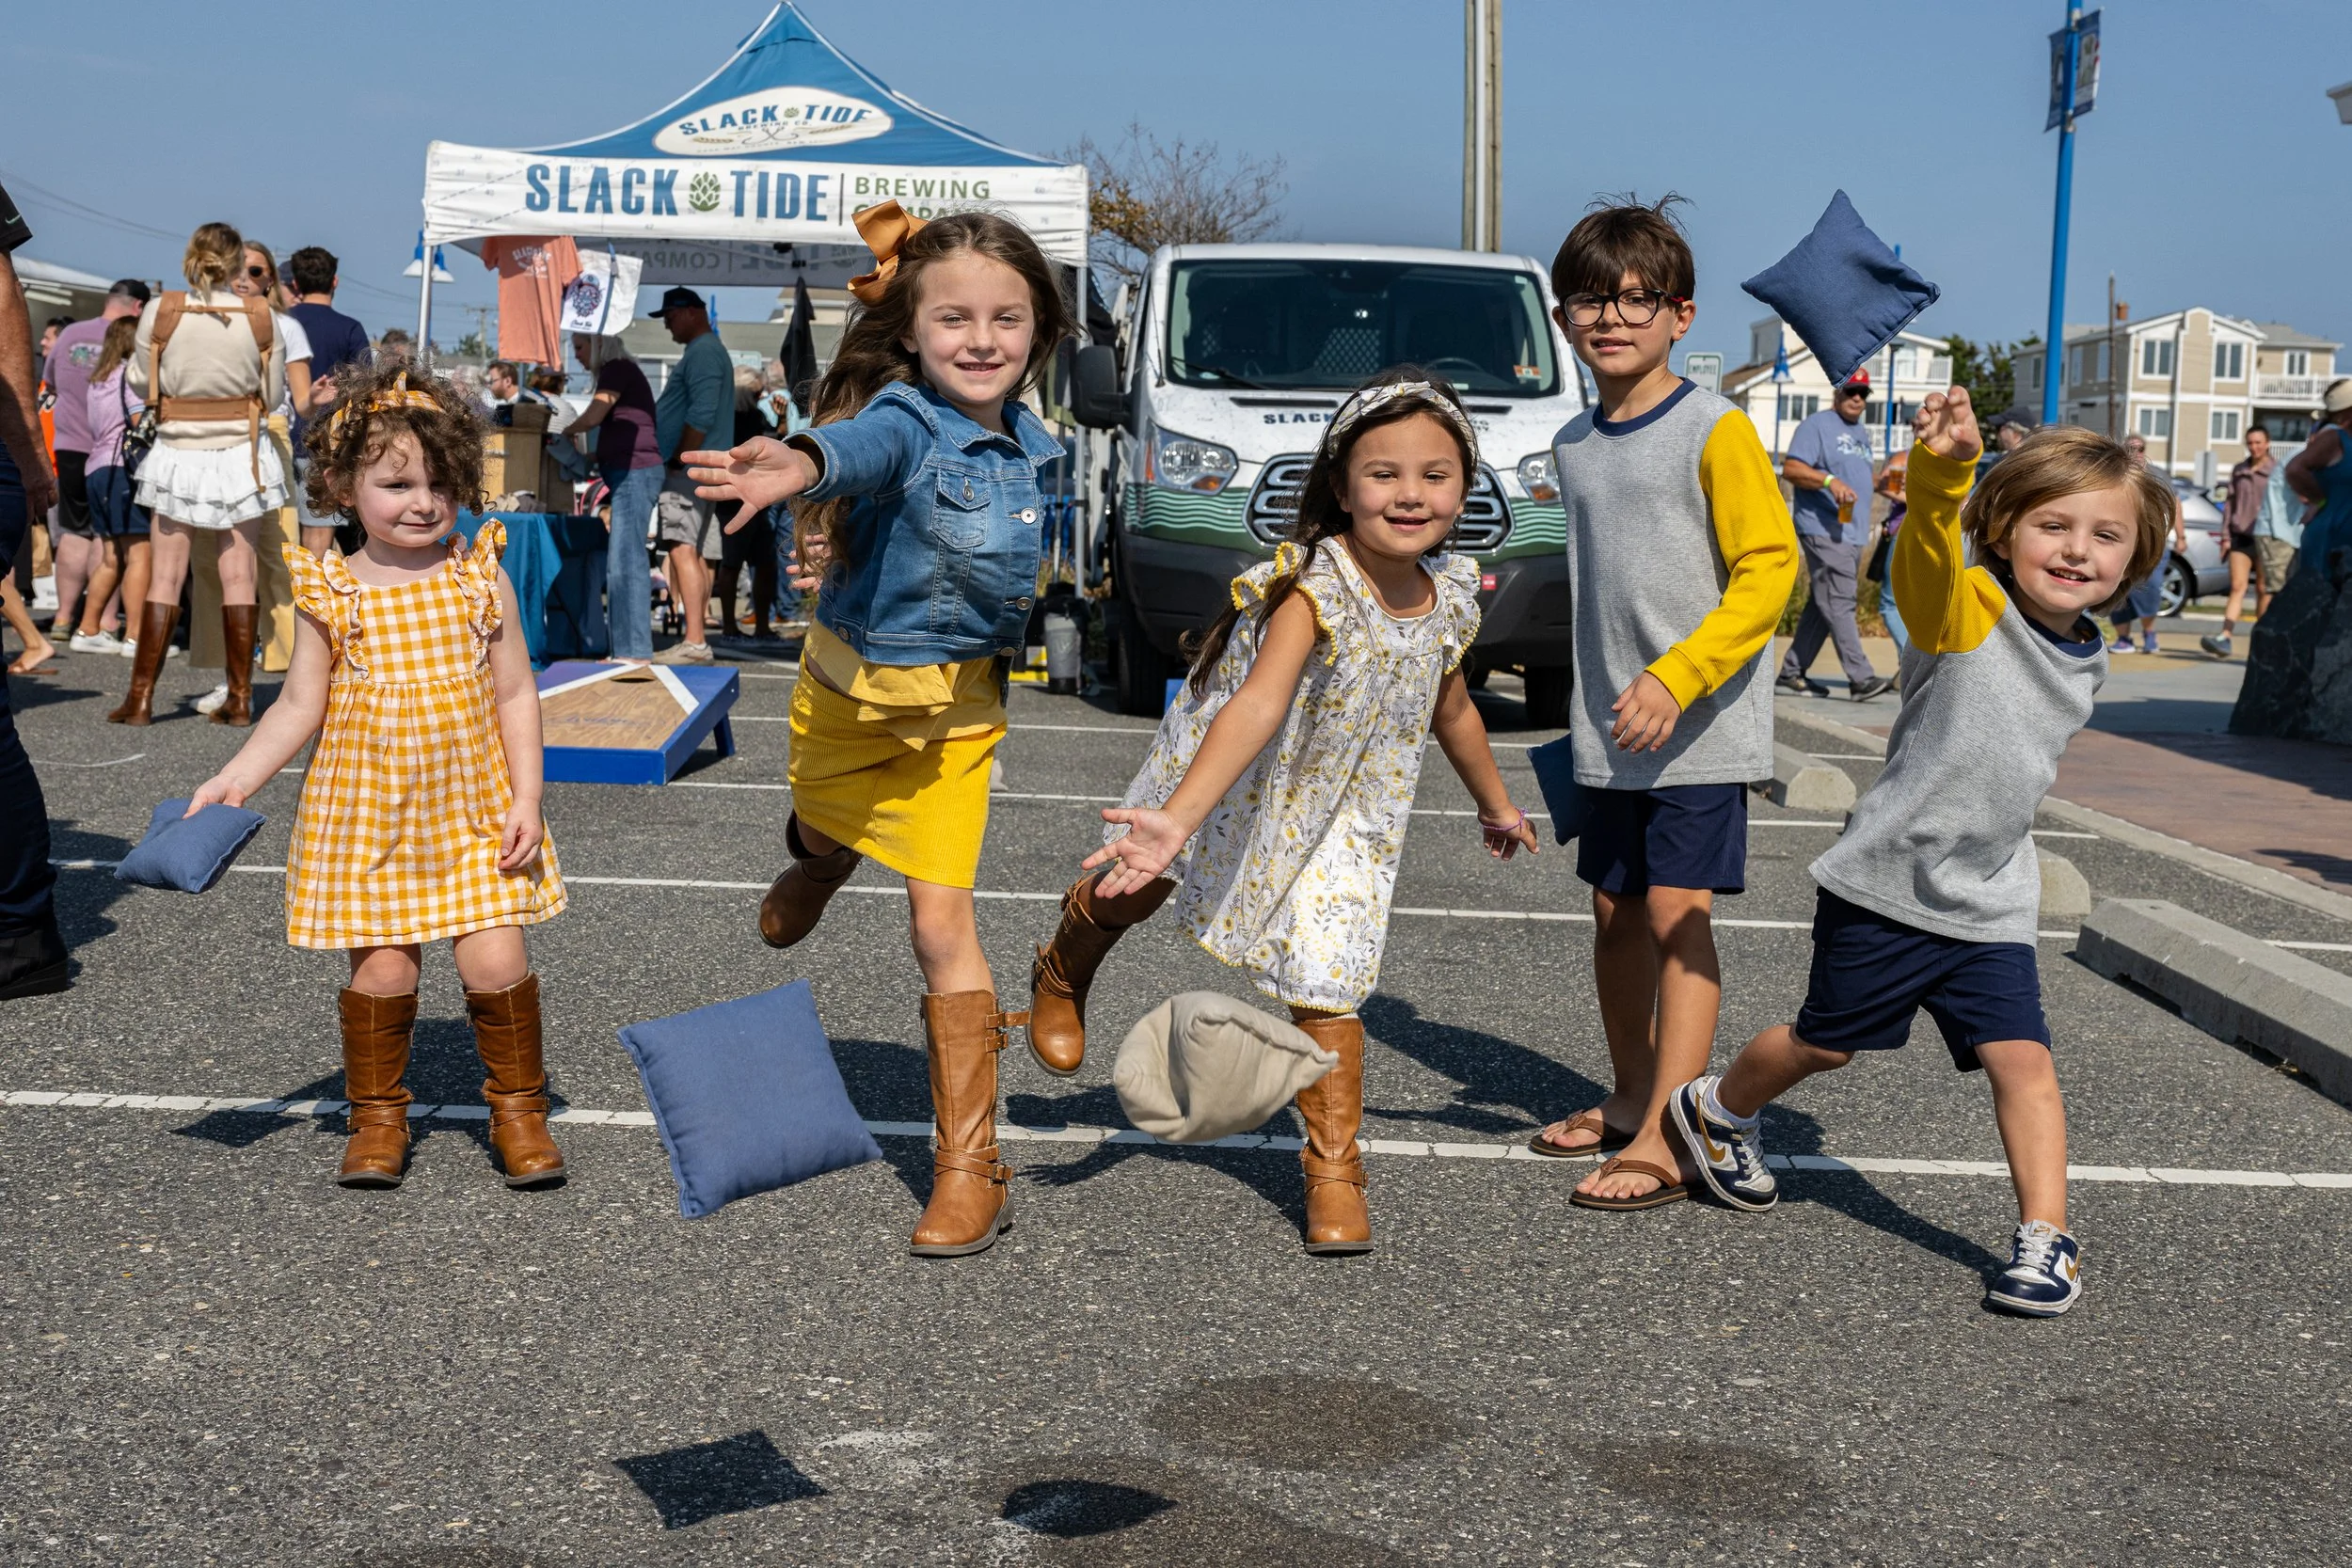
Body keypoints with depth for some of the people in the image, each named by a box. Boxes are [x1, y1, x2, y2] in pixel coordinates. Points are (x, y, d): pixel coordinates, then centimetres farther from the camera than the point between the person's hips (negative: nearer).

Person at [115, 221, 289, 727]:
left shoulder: (160, 312, -8)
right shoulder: (260, 317, -6)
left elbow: (140, 385, 1)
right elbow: (273, 395, 1)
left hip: (179, 453, 0)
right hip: (240, 453, 0)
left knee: (164, 579, 5)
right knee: (238, 577, 5)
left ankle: (140, 698, 5)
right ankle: (240, 699, 7)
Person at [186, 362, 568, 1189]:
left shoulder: (481, 578, -1)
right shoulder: (331, 593, -2)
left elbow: (515, 695, 1)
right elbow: (300, 705, 3)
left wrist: (526, 800, -4)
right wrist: (234, 779, -7)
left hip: (472, 812, 0)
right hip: (367, 814, 0)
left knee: (495, 962, -5)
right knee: (382, 968, 0)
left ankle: (518, 1108, 17)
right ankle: (377, 1116, 22)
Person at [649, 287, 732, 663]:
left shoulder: (703, 352, -10)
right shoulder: (707, 351, 23)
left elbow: (702, 414, -21)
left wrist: (678, 459, -17)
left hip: (689, 468, -11)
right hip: (698, 470, 11)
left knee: (684, 550, -16)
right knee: (696, 554, 11)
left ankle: (694, 642, -21)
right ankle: (695, 636, 15)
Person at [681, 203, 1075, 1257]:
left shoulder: (1034, 450, -8)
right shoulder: (904, 419, -23)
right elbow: (865, 446, -50)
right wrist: (802, 462, -71)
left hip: (955, 704, 1)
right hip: (845, 688, -1)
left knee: (941, 919, -7)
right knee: (829, 847, 27)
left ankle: (969, 1165, 3)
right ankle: (808, 873, 69)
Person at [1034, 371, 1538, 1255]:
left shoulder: (1449, 601, -11)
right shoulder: (1313, 587, -31)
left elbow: (1451, 710, 10)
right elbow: (1258, 707, -44)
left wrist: (1496, 805, 25)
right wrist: (1175, 821, -56)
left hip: (1340, 816, 3)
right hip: (1228, 783, -3)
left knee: (1327, 986, -5)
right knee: (1129, 890, 17)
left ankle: (1334, 1168, 11)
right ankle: (1060, 980, 52)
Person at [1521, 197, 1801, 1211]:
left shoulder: (1714, 430, -10)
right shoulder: (1574, 446, 10)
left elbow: (1769, 569, -14)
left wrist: (1675, 678, -22)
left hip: (1702, 727, -6)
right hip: (1610, 731, 7)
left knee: (1678, 915, -10)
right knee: (1615, 915, 12)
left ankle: (1663, 1142, -7)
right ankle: (1628, 1098, 28)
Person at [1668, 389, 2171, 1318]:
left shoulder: (2085, 663, 5)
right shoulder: (1965, 608, -16)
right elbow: (1927, 545, -39)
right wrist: (1943, 468, -58)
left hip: (1989, 904, 4)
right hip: (1883, 885, -4)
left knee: (2022, 1061, -8)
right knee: (1825, 1043, 13)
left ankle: (2046, 1238, 3)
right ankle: (1717, 1110, 39)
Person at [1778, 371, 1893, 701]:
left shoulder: (1862, 435, 23)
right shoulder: (1817, 425, -4)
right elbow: (1791, 469, -15)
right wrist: (1830, 481, -27)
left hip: (1853, 534, 9)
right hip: (1824, 532, -9)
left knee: (1823, 606, 9)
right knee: (1839, 604, -14)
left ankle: (1792, 671, 15)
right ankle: (1861, 678, -20)